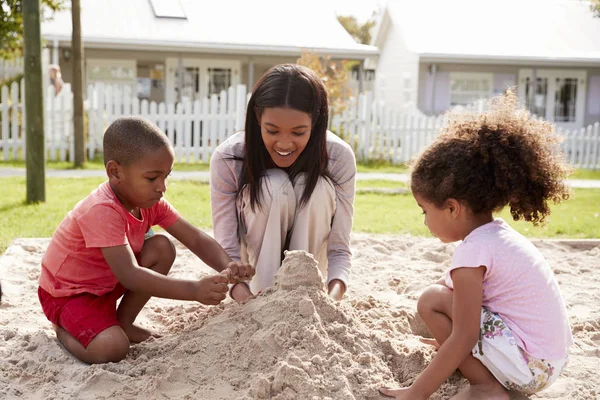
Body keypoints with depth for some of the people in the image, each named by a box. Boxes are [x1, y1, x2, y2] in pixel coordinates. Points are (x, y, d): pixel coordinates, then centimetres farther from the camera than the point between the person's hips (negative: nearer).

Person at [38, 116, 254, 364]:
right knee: (113, 348, -30)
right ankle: (64, 329, 4)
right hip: (67, 294, -8)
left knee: (162, 248, -9)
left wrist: (228, 268, -32)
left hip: (107, 282, 8)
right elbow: (129, 275, -41)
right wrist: (194, 290, -48)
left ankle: (123, 323, 5)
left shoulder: (150, 201, -9)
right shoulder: (102, 211, -34)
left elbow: (196, 239, -12)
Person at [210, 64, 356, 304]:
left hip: (310, 251, 1)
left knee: (318, 187, -30)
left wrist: (334, 294, -45)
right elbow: (227, 251, -27)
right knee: (274, 185, -31)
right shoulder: (227, 159, -27)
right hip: (257, 260, -1)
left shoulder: (339, 157, -25)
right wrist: (245, 297, -47)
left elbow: (339, 249, -24)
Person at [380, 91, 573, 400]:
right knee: (448, 291, 19)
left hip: (526, 365, -10)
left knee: (432, 301, -13)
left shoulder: (472, 252, -20)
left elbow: (464, 339, -22)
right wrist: (453, 342, 32)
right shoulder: (500, 233, 8)